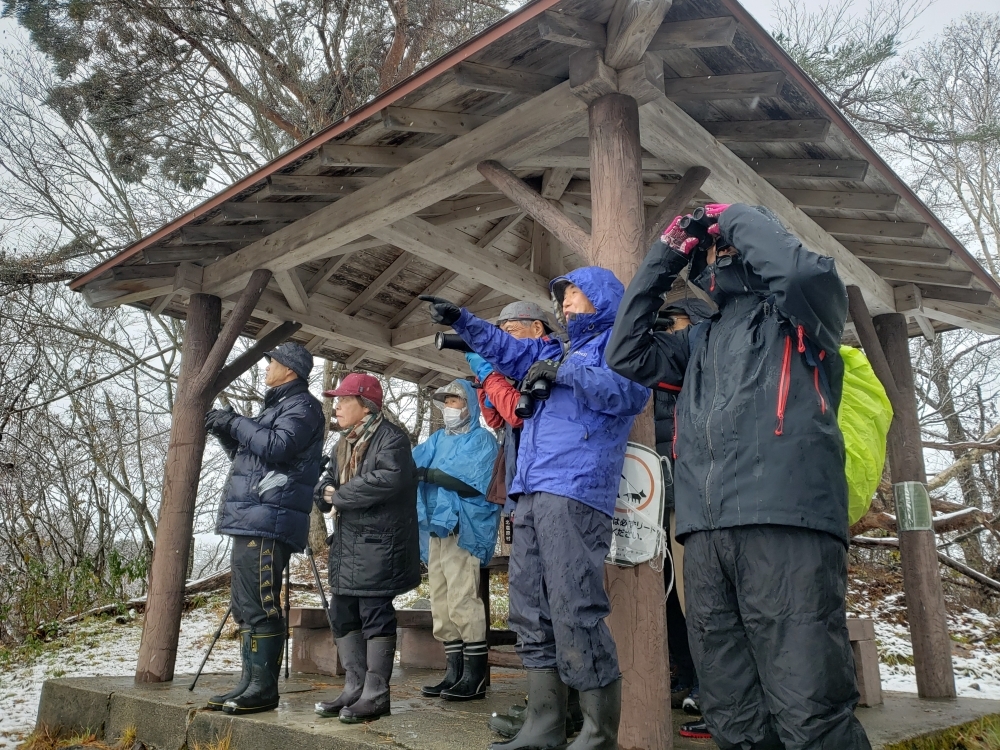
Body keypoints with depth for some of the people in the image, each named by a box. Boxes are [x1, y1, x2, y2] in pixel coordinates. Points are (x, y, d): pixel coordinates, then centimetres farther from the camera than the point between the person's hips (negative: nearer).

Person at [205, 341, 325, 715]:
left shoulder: (301, 405, -4)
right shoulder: (277, 405, 27)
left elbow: (278, 446, -21)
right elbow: (249, 452, 30)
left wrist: (235, 422, -10)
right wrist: (225, 430, 15)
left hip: (268, 522, -11)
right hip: (249, 520, 11)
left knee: (259, 605, -10)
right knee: (245, 606, 12)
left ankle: (264, 688, -3)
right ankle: (250, 682, 19)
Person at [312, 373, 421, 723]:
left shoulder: (390, 438, -9)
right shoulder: (344, 445, 20)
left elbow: (389, 480, -26)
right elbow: (326, 487, 19)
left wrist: (340, 495, -15)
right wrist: (326, 493, -7)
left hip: (379, 544, -9)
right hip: (346, 543, 9)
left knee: (375, 614, -6)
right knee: (343, 614, 11)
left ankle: (375, 694, 3)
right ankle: (354, 687, 20)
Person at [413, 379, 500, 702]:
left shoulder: (482, 440, 0)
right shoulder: (438, 440, 22)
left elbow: (469, 483, -14)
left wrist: (427, 473, -12)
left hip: (462, 531, -7)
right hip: (434, 530, 7)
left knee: (462, 602, -11)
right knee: (442, 605, 7)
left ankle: (475, 677, -4)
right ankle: (455, 673, 14)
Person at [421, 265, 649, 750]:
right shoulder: (562, 351, 29)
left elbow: (628, 391, -12)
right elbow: (510, 351, 33)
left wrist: (563, 371, -11)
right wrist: (462, 322, 25)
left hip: (574, 492, -9)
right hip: (532, 493, 9)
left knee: (574, 614, -13)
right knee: (532, 615, 7)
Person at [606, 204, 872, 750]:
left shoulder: (797, 314, 12)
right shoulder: (701, 340, 28)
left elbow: (804, 271, -10)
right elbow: (628, 355, 21)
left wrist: (738, 218, 7)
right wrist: (663, 259, 22)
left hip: (787, 525, -5)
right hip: (705, 535, 6)